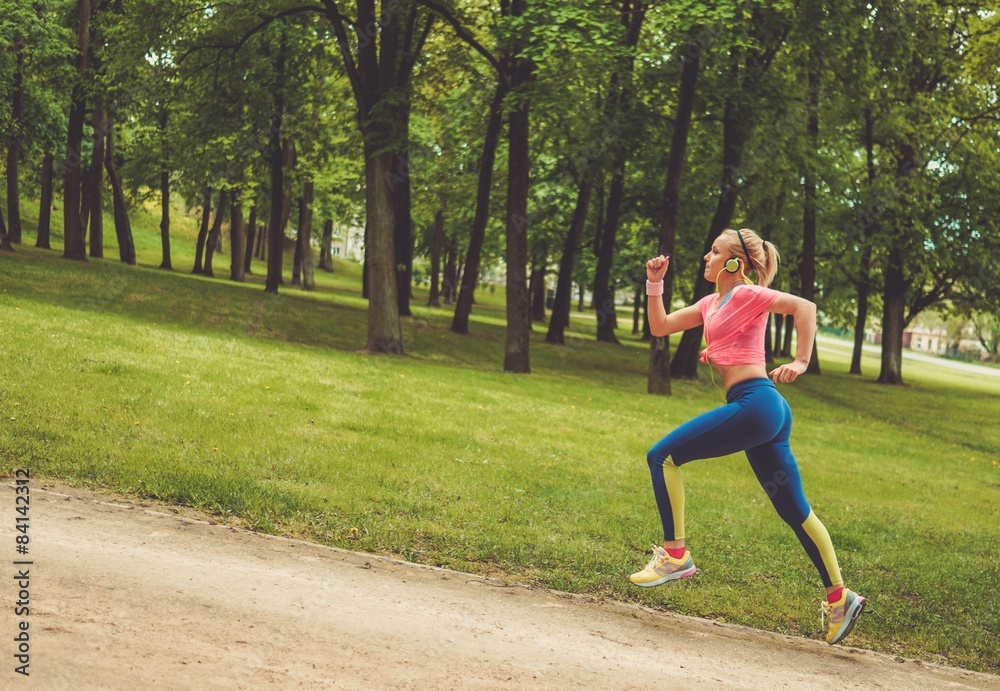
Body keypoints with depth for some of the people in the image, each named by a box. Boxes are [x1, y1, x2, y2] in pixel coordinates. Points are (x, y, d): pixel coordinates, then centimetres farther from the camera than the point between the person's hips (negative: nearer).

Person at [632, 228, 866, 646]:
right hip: (762, 410, 10)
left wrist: (801, 362, -21)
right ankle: (839, 598, 12)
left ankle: (674, 554, -5)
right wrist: (654, 283, 16)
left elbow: (804, 306, -15)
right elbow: (660, 327, 26)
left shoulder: (746, 295, -3)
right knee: (794, 511, 10)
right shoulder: (712, 303, 23)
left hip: (755, 403, -10)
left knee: (662, 456, -8)